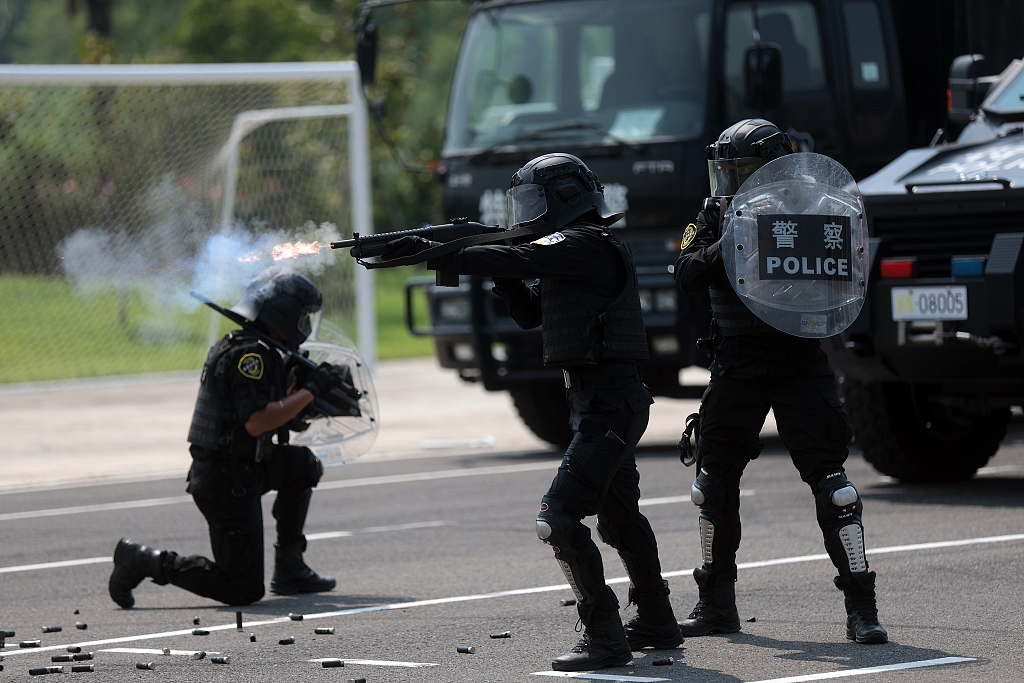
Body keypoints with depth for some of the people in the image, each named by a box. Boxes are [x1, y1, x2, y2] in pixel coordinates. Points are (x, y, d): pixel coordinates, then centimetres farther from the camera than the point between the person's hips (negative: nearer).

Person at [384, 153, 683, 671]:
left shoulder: (584, 245, -14)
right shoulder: (574, 251, 17)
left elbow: (510, 262, -21)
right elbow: (530, 313, 22)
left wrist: (431, 252, -16)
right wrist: (502, 276, 6)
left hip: (607, 406, -11)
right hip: (609, 403, 11)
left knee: (559, 518, -16)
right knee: (619, 517, 22)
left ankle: (605, 638, -15)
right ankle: (657, 624, 35)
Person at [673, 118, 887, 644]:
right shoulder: (714, 217, 6)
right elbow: (686, 275, -8)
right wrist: (724, 250, -25)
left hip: (798, 362, -4)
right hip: (735, 366, 4)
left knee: (828, 478, -11)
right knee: (714, 481, 9)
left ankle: (861, 609, -8)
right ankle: (716, 605, 24)